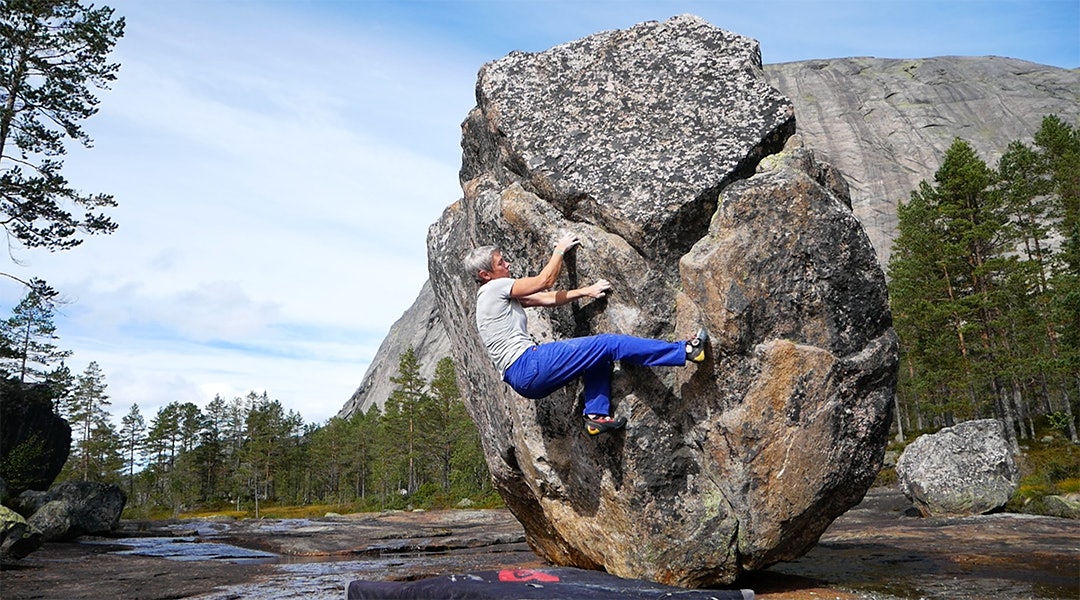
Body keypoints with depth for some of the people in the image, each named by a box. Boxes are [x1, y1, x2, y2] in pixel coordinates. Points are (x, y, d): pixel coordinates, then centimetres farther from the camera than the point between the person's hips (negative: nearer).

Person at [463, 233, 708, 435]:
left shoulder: (501, 295, 22)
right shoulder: (494, 288, -7)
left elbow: (547, 298, 17)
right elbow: (545, 281, -7)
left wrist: (585, 291, 8)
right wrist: (560, 250, 8)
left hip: (525, 378, 10)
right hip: (527, 368, -10)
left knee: (599, 354, 16)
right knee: (609, 344, -11)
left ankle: (596, 415, 4)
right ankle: (685, 351, -9)